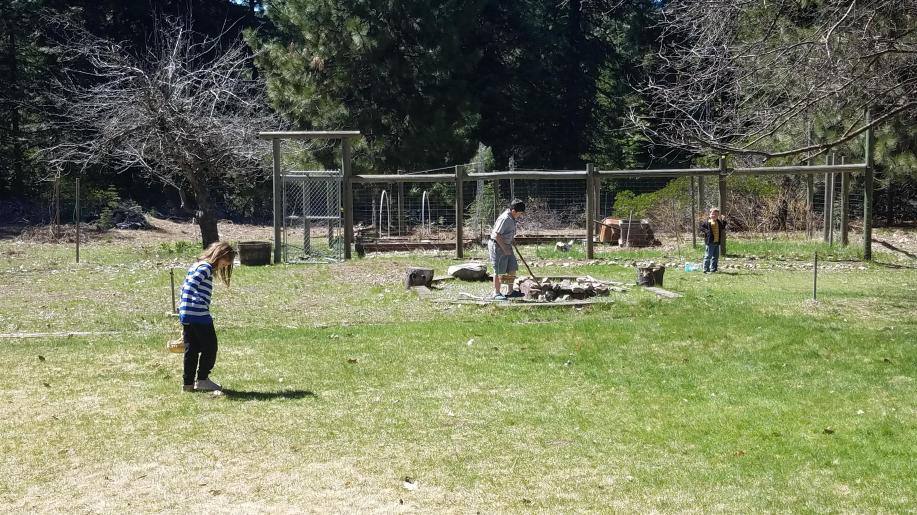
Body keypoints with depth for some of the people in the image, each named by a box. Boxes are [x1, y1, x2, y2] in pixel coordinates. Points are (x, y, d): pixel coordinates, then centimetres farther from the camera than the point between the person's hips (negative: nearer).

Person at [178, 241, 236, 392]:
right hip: (199, 316, -9)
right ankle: (202, 379, 8)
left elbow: (185, 288, 23)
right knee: (210, 348, 3)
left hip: (186, 316, 9)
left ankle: (188, 383, 15)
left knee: (191, 350, 12)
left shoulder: (196, 266, 20)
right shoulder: (206, 267, -10)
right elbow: (191, 285, -25)